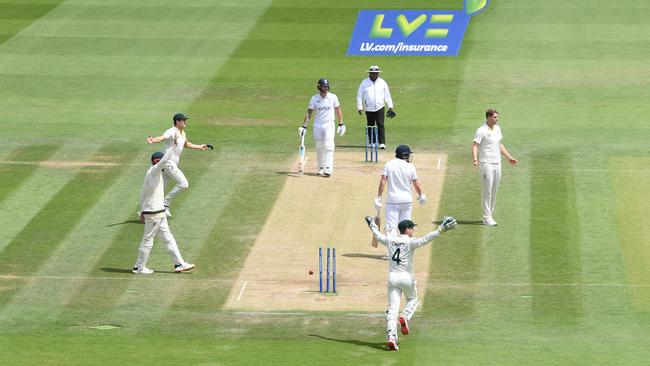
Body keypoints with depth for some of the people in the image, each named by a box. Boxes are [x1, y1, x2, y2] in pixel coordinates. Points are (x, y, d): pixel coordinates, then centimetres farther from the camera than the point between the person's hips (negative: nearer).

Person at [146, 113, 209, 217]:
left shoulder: (182, 133, 15)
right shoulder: (172, 132, -16)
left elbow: (186, 144, 35)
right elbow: (162, 137, -35)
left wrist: (199, 147, 37)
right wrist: (153, 141, -56)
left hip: (173, 164, 9)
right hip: (169, 163, -9)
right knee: (183, 184, -12)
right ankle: (166, 203, -5)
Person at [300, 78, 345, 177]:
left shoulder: (333, 97, -2)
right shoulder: (314, 99, -1)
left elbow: (338, 110, 7)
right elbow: (309, 113, 0)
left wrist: (341, 124, 3)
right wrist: (304, 126, -7)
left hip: (329, 124, -2)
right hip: (317, 125, 2)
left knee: (328, 146, -15)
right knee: (319, 148, 5)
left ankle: (328, 169, -20)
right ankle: (321, 168, 15)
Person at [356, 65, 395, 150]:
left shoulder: (382, 82, 6)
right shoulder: (364, 83, 3)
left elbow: (387, 95, 10)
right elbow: (359, 96, 3)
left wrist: (390, 107, 6)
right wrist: (359, 107, -5)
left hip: (379, 108, -1)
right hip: (369, 109, 1)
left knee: (381, 125, -10)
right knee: (370, 126, 6)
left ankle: (382, 143, -13)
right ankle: (372, 142, 16)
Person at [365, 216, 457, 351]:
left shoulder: (390, 240, 5)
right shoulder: (410, 242, -10)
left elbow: (377, 235, 23)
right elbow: (425, 239, -25)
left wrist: (372, 225, 43)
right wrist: (441, 229, -28)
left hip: (392, 277, 3)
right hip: (407, 277, -3)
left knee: (392, 309, 0)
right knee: (413, 300, 24)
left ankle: (390, 336, -15)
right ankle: (405, 316, -5)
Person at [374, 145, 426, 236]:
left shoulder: (389, 164, -4)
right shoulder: (410, 167, -3)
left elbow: (382, 181, -10)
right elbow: (417, 185, 2)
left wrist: (379, 197, -6)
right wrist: (421, 195, 21)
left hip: (392, 200, -1)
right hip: (407, 200, 1)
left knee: (391, 226, -6)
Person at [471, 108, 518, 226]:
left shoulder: (497, 129, 13)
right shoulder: (482, 130, -12)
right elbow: (475, 145, -19)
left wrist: (509, 157, 26)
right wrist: (474, 158, -36)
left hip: (497, 163, 8)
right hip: (486, 164, -8)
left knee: (494, 191, 10)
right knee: (486, 191, -6)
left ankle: (489, 215, 18)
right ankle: (487, 218, -4)